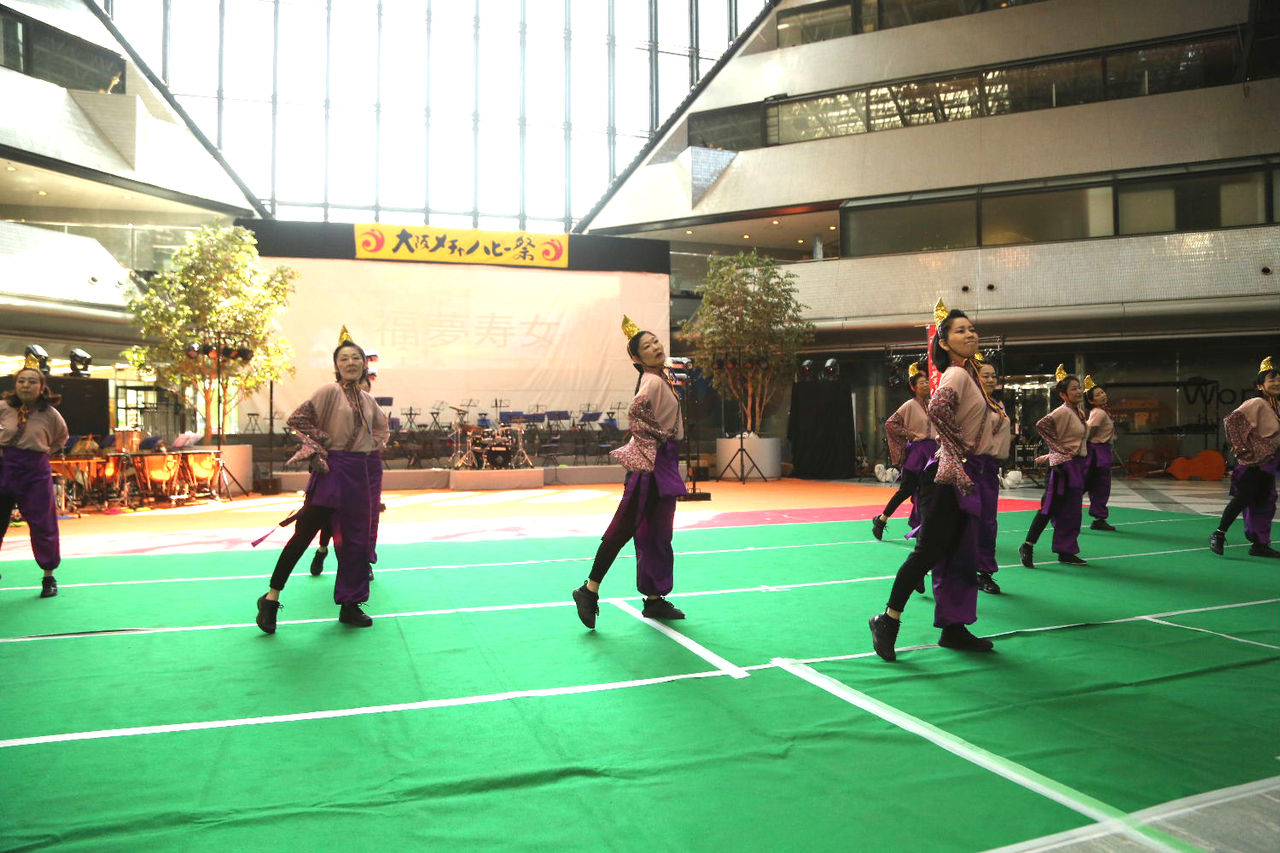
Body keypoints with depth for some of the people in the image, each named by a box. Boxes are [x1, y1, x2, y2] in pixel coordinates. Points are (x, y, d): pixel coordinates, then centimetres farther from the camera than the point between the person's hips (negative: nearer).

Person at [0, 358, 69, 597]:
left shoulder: (50, 414, -4)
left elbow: (61, 438, 16)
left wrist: (44, 452, 4)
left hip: (36, 472, -1)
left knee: (42, 525, 4)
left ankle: (49, 577, 18)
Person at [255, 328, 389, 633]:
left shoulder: (367, 399, 11)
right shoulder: (330, 391, -5)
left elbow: (382, 429, 28)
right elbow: (297, 419, -9)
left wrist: (372, 444, 12)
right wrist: (323, 443, -10)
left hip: (367, 472, 6)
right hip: (335, 470, -6)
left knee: (358, 539, 8)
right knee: (306, 530, -8)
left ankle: (350, 606, 18)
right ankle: (271, 597, 5)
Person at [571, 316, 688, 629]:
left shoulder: (661, 378, 12)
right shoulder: (653, 382, -16)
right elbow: (635, 410, -32)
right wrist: (660, 436, -19)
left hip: (664, 463, 9)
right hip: (650, 463, -9)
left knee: (657, 533, 12)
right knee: (625, 528, -5)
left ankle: (655, 599, 20)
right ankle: (589, 590, 4)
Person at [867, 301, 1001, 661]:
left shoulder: (969, 373, 15)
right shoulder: (957, 374, -14)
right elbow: (937, 407, -33)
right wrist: (959, 446, -22)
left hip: (964, 475, 9)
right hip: (949, 473, -9)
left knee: (960, 555, 12)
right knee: (929, 550, -7)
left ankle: (954, 629, 20)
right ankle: (888, 620, 1)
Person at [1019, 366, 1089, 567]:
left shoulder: (1079, 412, 13)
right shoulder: (1063, 412, -13)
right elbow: (1042, 425, -26)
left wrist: (1049, 455, 13)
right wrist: (1057, 449, -18)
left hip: (1077, 465, 9)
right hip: (1064, 465, -9)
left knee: (1071, 511, 10)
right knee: (1050, 507, -8)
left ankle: (1066, 552, 16)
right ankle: (1028, 546, -4)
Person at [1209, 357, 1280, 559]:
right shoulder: (1257, 404, -14)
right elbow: (1232, 419, -22)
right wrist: (1241, 447, -22)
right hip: (1252, 462, -8)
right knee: (1243, 498, -12)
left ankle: (1259, 544, 18)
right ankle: (1218, 535, -3)